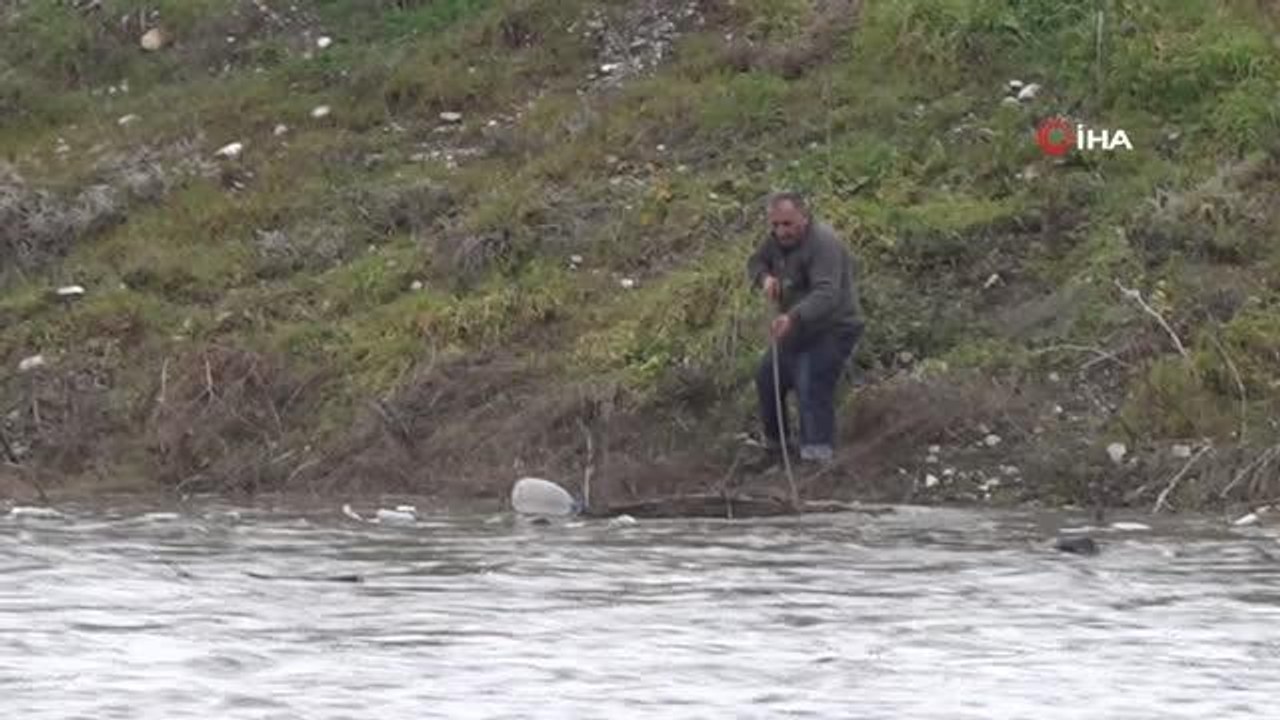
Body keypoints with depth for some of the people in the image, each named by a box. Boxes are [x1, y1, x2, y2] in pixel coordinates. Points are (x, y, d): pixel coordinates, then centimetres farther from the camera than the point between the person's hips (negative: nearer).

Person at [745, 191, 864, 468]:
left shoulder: (823, 243, -29)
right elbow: (755, 262, 13)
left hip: (833, 329, -9)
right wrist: (764, 277, -13)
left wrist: (793, 317, -54)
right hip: (799, 328, 9)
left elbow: (827, 295, -39)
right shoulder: (778, 238, -2)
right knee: (767, 379, 17)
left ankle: (817, 457, -19)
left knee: (812, 391, -21)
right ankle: (775, 445, 33)